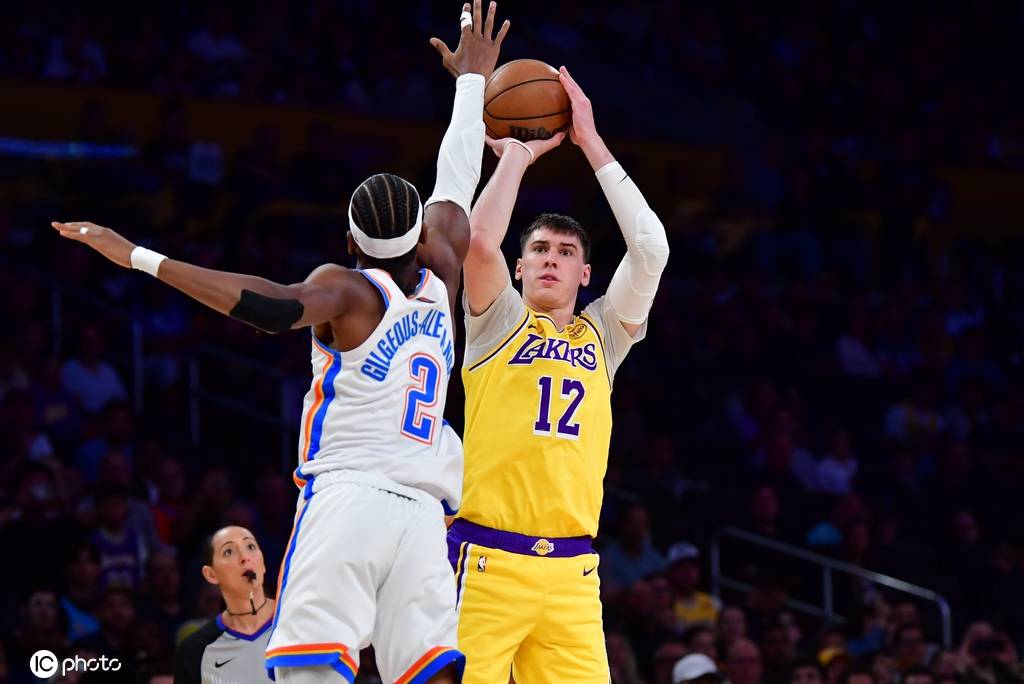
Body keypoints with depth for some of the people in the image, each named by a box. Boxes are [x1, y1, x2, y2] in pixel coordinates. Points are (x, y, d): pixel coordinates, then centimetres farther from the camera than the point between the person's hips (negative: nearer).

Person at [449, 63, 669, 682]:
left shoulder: (603, 335, 17)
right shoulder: (500, 324, 10)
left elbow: (651, 249, 5)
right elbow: (480, 241, -9)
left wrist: (592, 144, 6)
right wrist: (517, 154, 4)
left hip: (571, 572, 3)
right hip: (487, 560, -3)